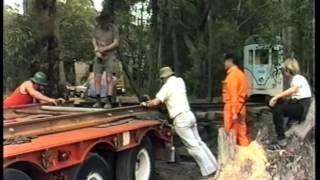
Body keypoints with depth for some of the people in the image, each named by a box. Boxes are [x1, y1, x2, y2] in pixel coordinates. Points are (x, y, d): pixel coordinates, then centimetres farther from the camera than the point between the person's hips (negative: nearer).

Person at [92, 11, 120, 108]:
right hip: (98, 57, 4)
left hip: (110, 57, -4)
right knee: (97, 79, -1)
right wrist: (97, 50, -7)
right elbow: (94, 39, 10)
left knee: (109, 79, -7)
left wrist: (103, 49, -16)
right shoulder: (97, 27, 3)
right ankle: (98, 101, 4)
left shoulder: (114, 28, -9)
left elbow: (116, 43, -13)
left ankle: (108, 102, -5)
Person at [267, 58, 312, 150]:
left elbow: (293, 89, -34)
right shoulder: (293, 79, 17)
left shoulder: (298, 78, -12)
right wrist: (277, 98, -5)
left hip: (302, 107, -9)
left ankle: (281, 141, -24)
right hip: (296, 104, 9)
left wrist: (276, 96, -34)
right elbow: (292, 96, 9)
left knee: (277, 109, -27)